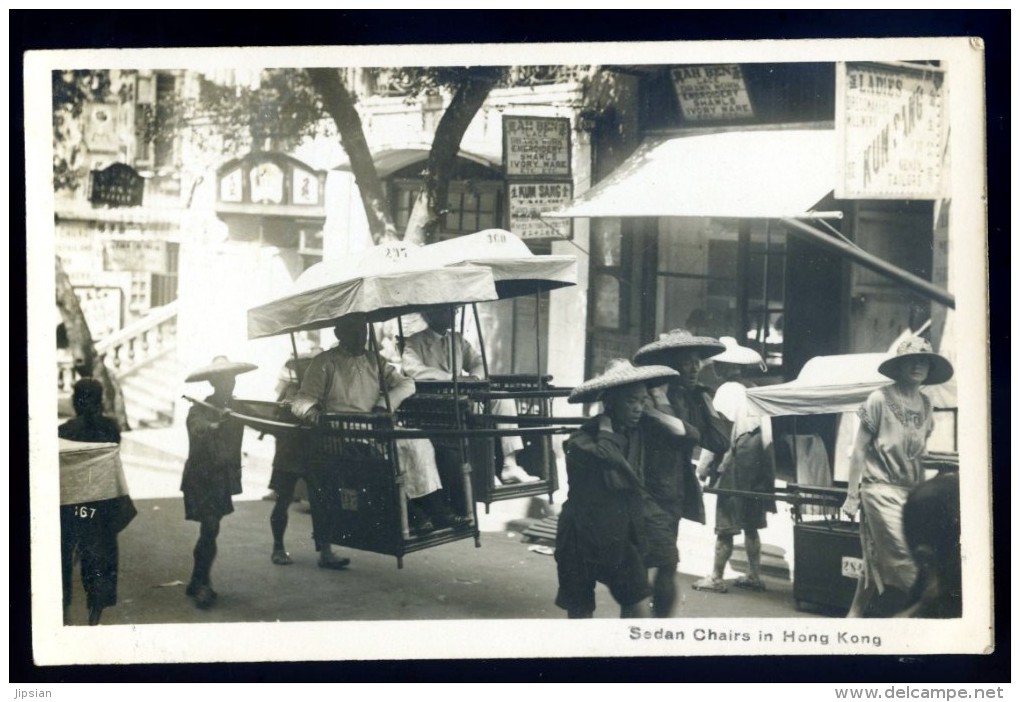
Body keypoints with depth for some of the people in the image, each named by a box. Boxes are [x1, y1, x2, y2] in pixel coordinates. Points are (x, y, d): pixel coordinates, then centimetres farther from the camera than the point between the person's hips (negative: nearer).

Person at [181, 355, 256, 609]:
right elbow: (197, 430, -29)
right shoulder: (199, 410, -9)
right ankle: (202, 585, -6)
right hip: (201, 478, -5)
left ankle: (197, 583, 23)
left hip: (223, 479, 5)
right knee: (210, 528, -14)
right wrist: (217, 423, -48)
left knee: (209, 531, 11)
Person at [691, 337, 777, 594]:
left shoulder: (728, 390, -13)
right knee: (751, 524, 15)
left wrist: (704, 466, -9)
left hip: (736, 460, -7)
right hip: (758, 461, 7)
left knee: (726, 524, -2)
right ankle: (754, 575, 21)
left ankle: (716, 578, 2)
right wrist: (762, 460, 14)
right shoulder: (753, 389, 7)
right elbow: (765, 430, 8)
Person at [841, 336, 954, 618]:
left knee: (878, 563, 9)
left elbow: (918, 451, 16)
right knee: (904, 563, -13)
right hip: (881, 489, -6)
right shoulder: (880, 399, -7)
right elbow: (859, 449, -5)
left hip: (910, 490, 6)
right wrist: (852, 496, -6)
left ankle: (856, 615, 19)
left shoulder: (925, 403, 9)